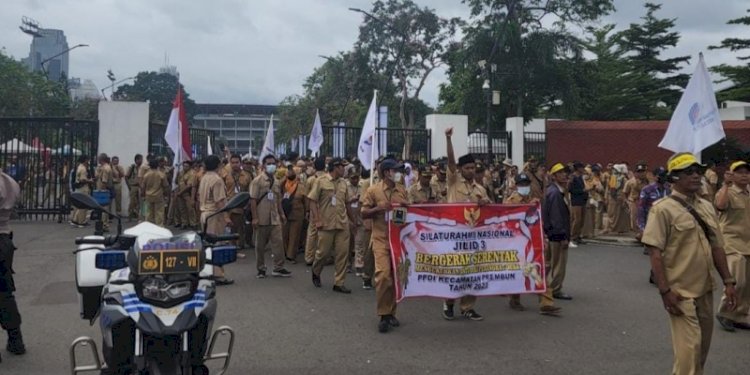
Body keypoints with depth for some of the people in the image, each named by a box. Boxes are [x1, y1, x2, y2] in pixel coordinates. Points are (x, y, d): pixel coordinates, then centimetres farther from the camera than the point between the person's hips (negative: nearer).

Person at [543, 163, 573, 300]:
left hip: (551, 233, 10)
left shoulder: (555, 191, 12)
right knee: (559, 263, 1)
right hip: (558, 234, -10)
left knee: (547, 262, 17)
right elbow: (556, 217, -23)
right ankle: (556, 290, 10)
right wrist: (564, 236, -21)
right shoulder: (555, 193, -19)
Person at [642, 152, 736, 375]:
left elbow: (716, 247, 14)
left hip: (705, 290, 7)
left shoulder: (707, 207, 9)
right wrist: (665, 291, -19)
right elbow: (655, 253, -16)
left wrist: (728, 281, 9)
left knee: (702, 346, 17)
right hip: (681, 292, -7)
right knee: (689, 348, -6)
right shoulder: (663, 209, -13)